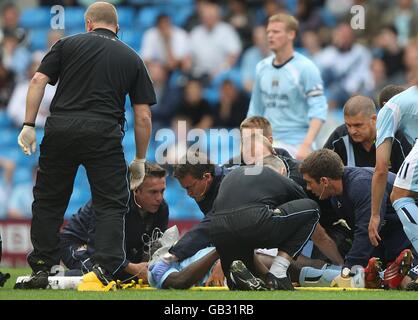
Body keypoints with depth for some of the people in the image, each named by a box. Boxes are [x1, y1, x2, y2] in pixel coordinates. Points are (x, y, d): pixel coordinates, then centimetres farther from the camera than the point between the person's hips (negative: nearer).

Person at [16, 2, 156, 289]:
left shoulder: (68, 44, 14)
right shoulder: (132, 58, 16)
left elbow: (39, 81, 1)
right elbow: (143, 115, 11)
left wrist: (29, 125, 1)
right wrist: (140, 160, 17)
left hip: (60, 128, 1)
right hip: (104, 133, -1)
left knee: (49, 200, 13)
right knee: (111, 204, 6)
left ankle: (42, 269, 13)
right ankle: (105, 269, -9)